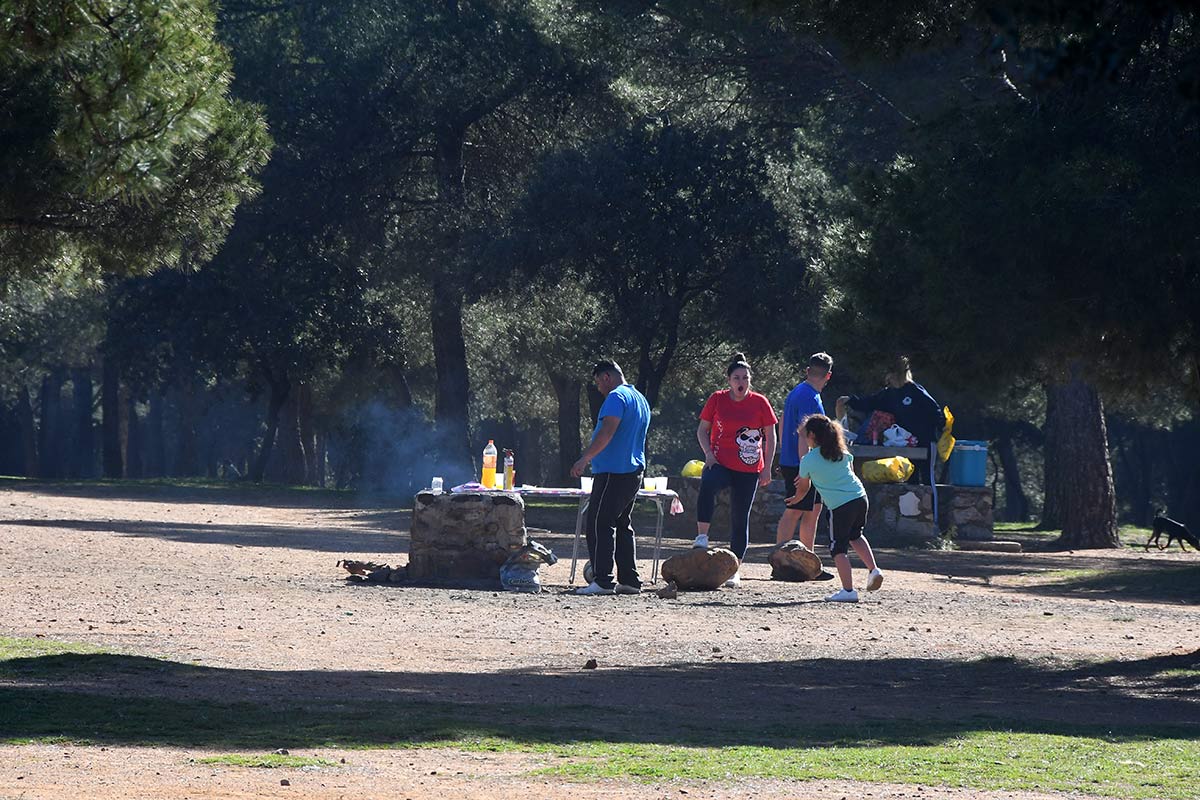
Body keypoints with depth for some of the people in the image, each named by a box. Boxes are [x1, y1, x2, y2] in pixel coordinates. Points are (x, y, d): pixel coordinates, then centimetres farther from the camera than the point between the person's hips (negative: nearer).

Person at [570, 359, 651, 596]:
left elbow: (607, 432, -22)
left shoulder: (616, 397, -11)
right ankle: (629, 579, 12)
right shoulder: (641, 400, 20)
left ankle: (603, 580, -15)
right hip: (634, 471, 10)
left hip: (613, 471, -10)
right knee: (623, 525, 14)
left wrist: (585, 458, -23)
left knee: (599, 524, -9)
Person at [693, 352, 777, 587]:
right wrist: (708, 452, -8)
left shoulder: (760, 402, 1)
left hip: (748, 470, 1)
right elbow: (702, 429, 10)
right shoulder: (717, 399, 2)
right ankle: (702, 537, -31)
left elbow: (770, 437, 7)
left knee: (740, 519, 4)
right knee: (707, 485, -35)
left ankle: (734, 569, 14)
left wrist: (767, 468, 1)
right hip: (720, 463, -1)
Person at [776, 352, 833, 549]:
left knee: (814, 508, 15)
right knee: (793, 512, -8)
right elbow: (803, 435, -23)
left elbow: (783, 428, 22)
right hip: (799, 466, -10)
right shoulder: (810, 398, -17)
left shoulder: (796, 393, 14)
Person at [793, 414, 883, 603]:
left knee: (838, 547, 3)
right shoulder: (843, 452, 11)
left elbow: (803, 488, 10)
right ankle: (873, 569, 13)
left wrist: (796, 498, 33)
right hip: (860, 497, 6)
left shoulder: (808, 460, -3)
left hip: (840, 506, -6)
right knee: (855, 535, 28)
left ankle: (848, 590, -3)